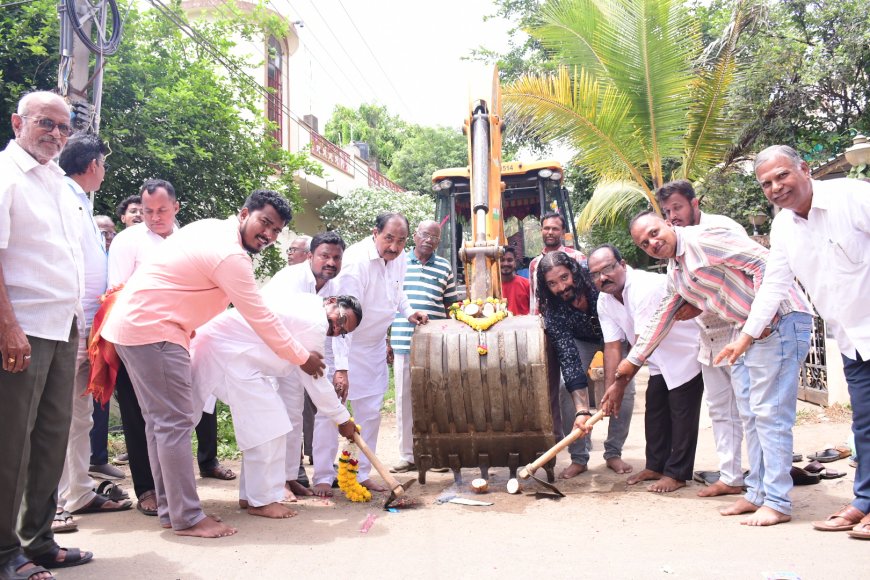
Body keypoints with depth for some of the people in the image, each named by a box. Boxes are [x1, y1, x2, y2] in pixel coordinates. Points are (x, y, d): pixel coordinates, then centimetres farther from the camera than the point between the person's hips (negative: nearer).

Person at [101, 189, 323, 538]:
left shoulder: (212, 228, 11)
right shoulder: (230, 256, -19)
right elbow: (260, 319, -15)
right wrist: (303, 358, -4)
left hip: (132, 321, 11)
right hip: (152, 329, -11)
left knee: (160, 420, 12)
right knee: (176, 422, -7)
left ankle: (169, 508, 19)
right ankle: (188, 518, -2)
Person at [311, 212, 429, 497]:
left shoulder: (399, 261, -4)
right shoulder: (357, 261, -28)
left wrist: (408, 311, 0)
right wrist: (341, 367, -36)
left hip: (374, 346, 7)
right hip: (341, 343, -7)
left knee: (370, 411, 10)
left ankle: (361, 474, 21)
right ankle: (322, 477, 8)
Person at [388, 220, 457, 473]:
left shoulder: (444, 267, 8)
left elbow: (450, 305, 12)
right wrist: (386, 339, 5)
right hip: (403, 342, 0)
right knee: (404, 399, 4)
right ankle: (407, 456, 12)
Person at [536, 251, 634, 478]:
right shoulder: (553, 313, -34)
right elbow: (570, 361, -36)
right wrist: (582, 410, -45)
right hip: (579, 340, 0)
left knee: (625, 390, -14)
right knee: (568, 390, -18)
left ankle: (614, 453, 3)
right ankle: (579, 459, -5)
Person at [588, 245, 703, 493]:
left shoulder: (645, 287, -34)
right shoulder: (605, 301, -7)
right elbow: (612, 346, -8)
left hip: (687, 351, -8)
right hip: (661, 359, 8)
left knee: (682, 413, -5)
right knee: (654, 411, 11)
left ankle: (677, 474, 5)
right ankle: (655, 466, 23)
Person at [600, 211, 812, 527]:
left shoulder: (702, 239, -14)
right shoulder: (675, 272, 15)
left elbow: (764, 262, -20)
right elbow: (661, 320, 25)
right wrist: (631, 363, 27)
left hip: (780, 320, -10)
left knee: (769, 412, -8)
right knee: (750, 414, 12)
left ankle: (778, 503, 0)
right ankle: (757, 493, 22)